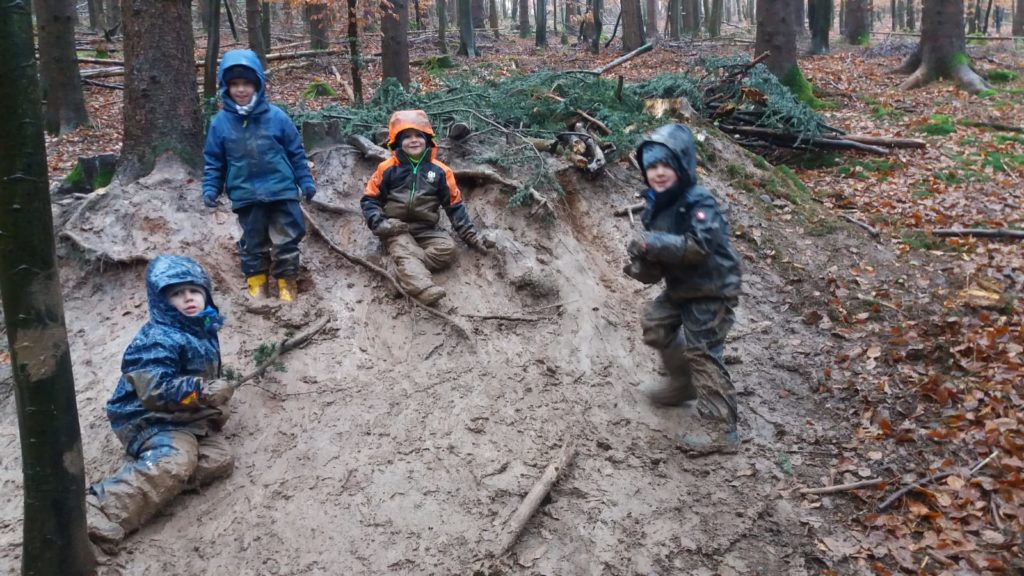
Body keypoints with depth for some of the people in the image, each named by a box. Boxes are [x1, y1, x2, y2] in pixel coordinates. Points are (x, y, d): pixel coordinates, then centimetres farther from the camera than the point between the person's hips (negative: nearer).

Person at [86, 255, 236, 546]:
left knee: (220, 458, -11)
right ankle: (102, 512, -45)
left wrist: (216, 389, 10)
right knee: (174, 460, -34)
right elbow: (155, 390, -26)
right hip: (151, 417, -9)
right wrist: (204, 392, -27)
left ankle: (154, 480, -22)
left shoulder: (203, 329, 11)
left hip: (188, 418, 9)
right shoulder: (159, 339, -17)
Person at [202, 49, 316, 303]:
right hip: (246, 196, 1)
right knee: (253, 242, 12)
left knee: (286, 240, 5)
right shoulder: (221, 122, -2)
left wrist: (306, 181, 3)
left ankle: (287, 282, 20)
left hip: (281, 191, -1)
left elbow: (296, 152, 3)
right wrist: (210, 189, -1)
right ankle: (256, 282, 27)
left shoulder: (276, 116, -5)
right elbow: (213, 160, 7)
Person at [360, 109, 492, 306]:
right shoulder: (387, 169, 3)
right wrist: (379, 223, -10)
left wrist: (471, 235, 5)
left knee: (447, 249, -25)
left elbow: (455, 206, 11)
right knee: (405, 253, -33)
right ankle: (425, 289, -59)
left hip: (426, 230, 3)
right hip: (397, 229, -3)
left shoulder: (440, 171, 7)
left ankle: (404, 272, -33)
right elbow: (369, 200, 8)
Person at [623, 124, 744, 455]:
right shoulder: (656, 208, 3)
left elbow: (700, 245, -37)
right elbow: (659, 254, 9)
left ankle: (721, 430, -7)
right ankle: (684, 383, 42)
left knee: (701, 353, -11)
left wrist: (656, 243, -40)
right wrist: (643, 268, -13)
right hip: (681, 287, 9)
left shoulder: (699, 203, -23)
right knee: (655, 325, 21)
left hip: (712, 290, -9)